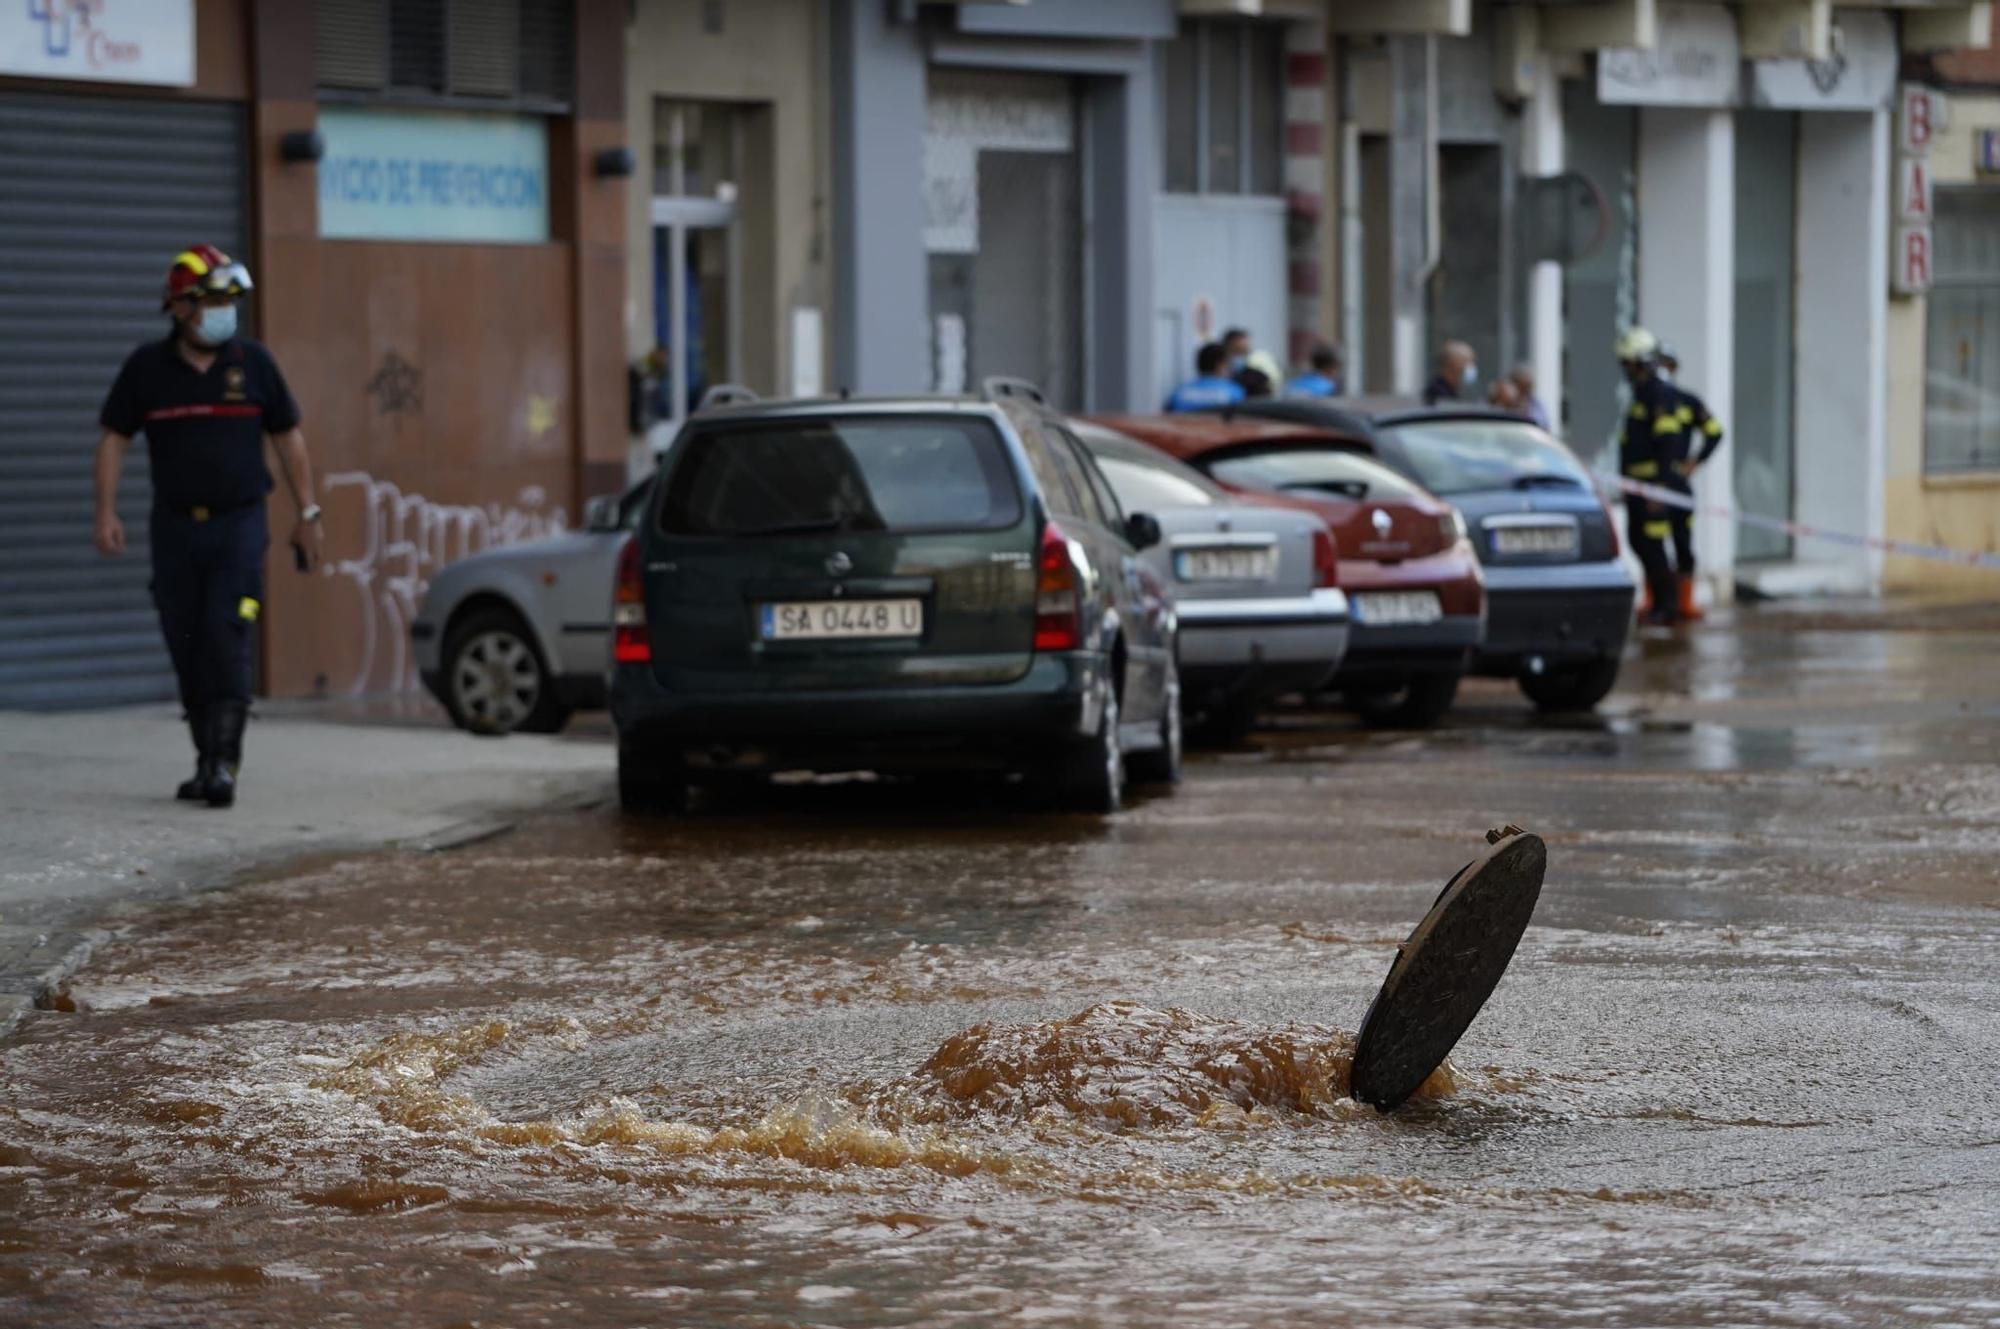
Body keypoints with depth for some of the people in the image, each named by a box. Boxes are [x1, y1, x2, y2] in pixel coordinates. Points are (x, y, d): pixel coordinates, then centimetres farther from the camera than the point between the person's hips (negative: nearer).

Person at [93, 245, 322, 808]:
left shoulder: (252, 361, 1)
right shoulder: (147, 367, 1)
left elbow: (288, 438, 8)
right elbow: (114, 440, 5)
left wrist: (307, 513, 6)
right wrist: (106, 513, -5)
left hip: (239, 524, -2)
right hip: (175, 526, 2)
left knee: (227, 638, -14)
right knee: (186, 646, 6)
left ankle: (224, 764, -15)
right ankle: (209, 759, 17)